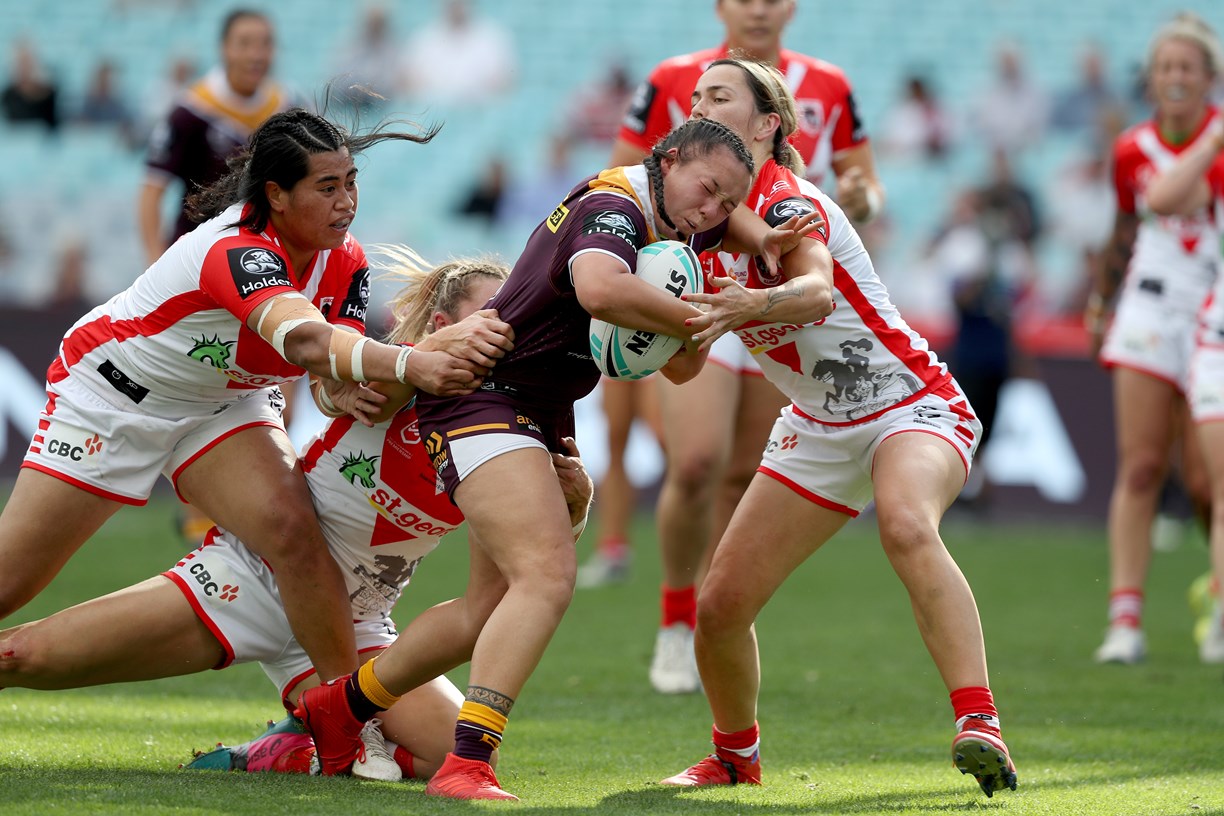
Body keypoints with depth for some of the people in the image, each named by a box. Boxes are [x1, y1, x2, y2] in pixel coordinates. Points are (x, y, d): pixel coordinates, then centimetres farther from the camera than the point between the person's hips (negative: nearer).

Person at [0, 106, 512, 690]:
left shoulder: (345, 263, -13)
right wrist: (413, 366, -69)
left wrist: (343, 392, -42)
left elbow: (329, 378, -16)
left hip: (226, 404, 5)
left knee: (291, 527, -24)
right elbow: (303, 339, -54)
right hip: (111, 392, -5)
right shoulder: (237, 250, -36)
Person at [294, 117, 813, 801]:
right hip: (486, 400, -11)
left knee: (498, 606, 19)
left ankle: (341, 705, 34)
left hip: (538, 413, 11)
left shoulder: (657, 217, 11)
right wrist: (696, 320, -28)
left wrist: (757, 241, 10)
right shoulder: (614, 210, -18)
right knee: (548, 577, -27)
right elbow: (599, 286, -41)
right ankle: (467, 763, -36)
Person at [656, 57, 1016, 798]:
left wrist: (754, 305, -61)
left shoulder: (787, 200, -18)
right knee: (720, 605, 0)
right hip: (821, 431, 7)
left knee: (907, 524, -40)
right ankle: (736, 756, 26)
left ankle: (980, 725, -46)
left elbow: (817, 290, -40)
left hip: (914, 404, -7)